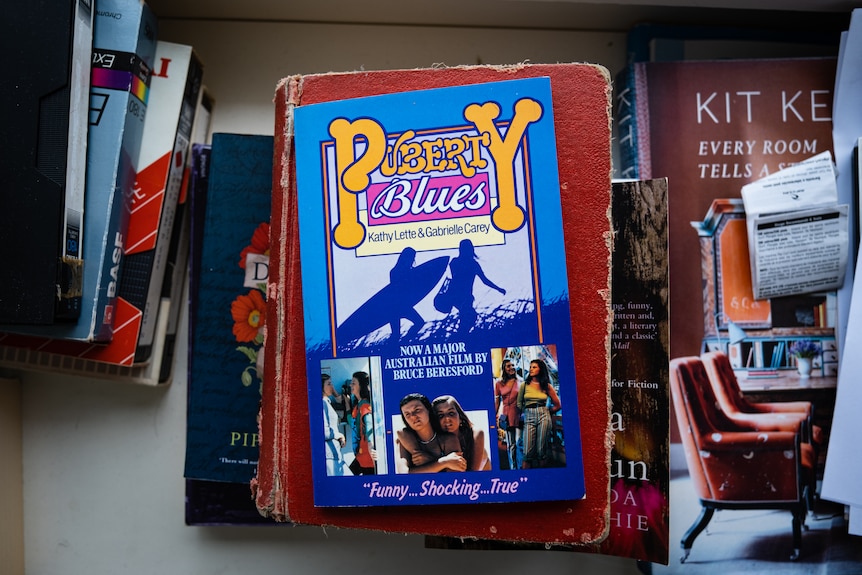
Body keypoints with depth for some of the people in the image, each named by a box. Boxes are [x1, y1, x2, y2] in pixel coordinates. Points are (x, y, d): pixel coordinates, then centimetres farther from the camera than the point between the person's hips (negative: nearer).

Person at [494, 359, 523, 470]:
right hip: (506, 416, 1)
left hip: (519, 415, -1)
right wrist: (494, 417, 5)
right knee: (510, 445, 6)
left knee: (519, 443, -3)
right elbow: (496, 401, 9)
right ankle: (513, 467, 15)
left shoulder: (520, 382, 5)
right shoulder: (499, 383, 7)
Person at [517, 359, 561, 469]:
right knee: (528, 452, -9)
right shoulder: (525, 385, 7)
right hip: (529, 418, 0)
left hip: (544, 417, 0)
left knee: (541, 451, -1)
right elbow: (519, 403, 15)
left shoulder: (547, 386, 6)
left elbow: (557, 405, 13)